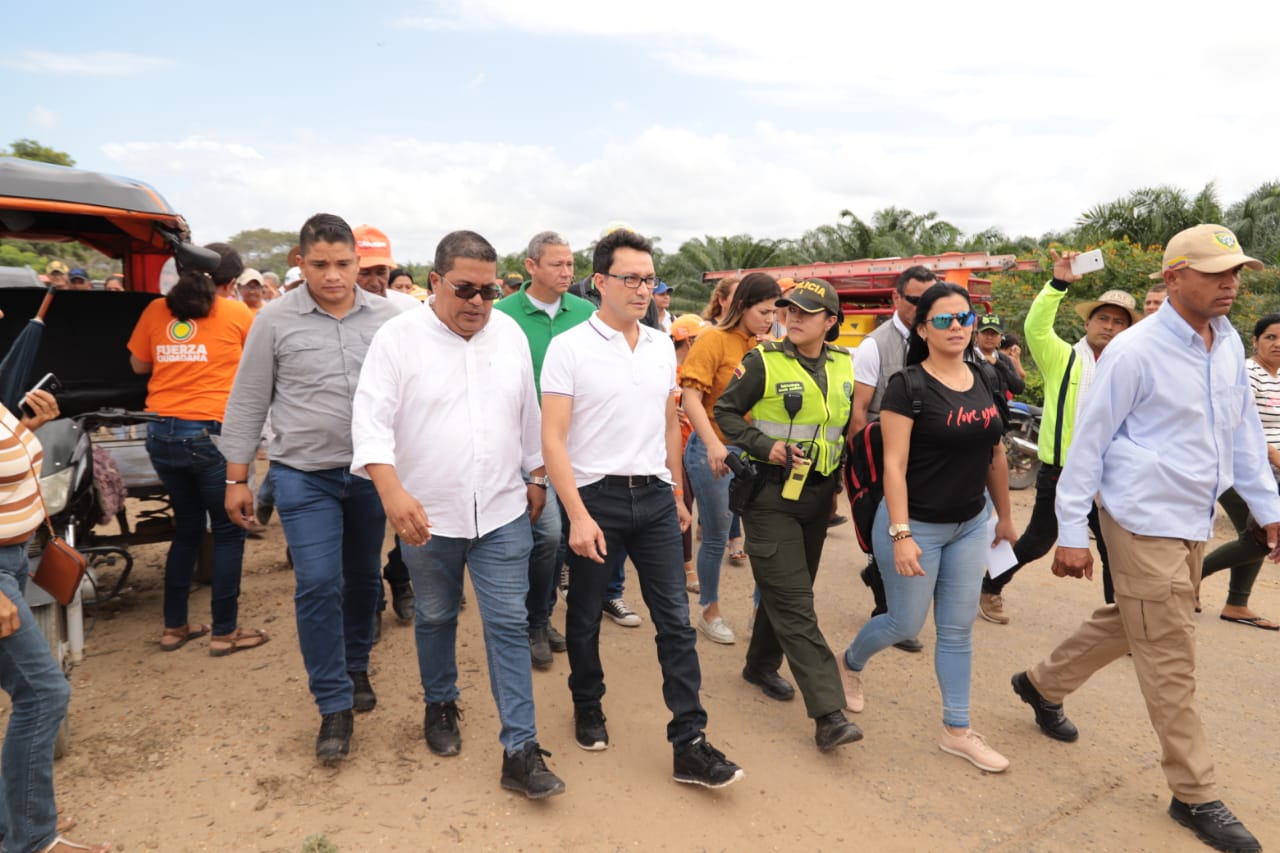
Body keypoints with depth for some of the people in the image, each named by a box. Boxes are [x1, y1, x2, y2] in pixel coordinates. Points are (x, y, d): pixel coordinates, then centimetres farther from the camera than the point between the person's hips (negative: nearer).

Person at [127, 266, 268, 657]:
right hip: (211, 433, -5)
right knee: (228, 532, 7)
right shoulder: (236, 313, -2)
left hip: (162, 432, 5)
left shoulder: (156, 310, 8)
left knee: (187, 528, 18)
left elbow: (139, 365, 18)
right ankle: (224, 631, 11)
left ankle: (174, 626, 24)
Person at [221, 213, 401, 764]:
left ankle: (355, 668, 37)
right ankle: (334, 705, 9)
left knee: (363, 578, 15)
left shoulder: (386, 317, 0)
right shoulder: (276, 320, -5)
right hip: (304, 475, -2)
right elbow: (248, 403, 1)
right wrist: (237, 478, 1)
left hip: (372, 471, 3)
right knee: (318, 586, -5)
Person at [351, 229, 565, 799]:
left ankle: (520, 752, 9)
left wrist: (536, 478, 17)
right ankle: (439, 705, 42)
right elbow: (371, 420, -16)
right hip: (428, 516, -1)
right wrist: (392, 491, -31)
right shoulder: (398, 337, -8)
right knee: (435, 619, 17)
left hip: (503, 514, 2)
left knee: (509, 627, 1)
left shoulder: (510, 334, 3)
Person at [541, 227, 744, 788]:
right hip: (596, 495, -4)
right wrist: (578, 516, -18)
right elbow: (552, 438, -12)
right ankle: (588, 710, 37)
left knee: (676, 619, 2)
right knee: (585, 617, 13)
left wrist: (677, 495, 17)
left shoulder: (662, 346, 7)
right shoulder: (569, 347, -8)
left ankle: (689, 745, 10)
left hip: (654, 495, 4)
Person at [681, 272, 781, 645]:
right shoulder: (715, 339, -9)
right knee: (717, 538, 8)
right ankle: (710, 612, 28)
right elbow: (691, 398, -14)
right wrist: (713, 444, -26)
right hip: (714, 452, -4)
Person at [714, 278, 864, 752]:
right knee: (794, 604, -8)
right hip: (770, 494, -6)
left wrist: (839, 469, 10)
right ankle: (828, 713, -8)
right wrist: (765, 446, -17)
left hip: (818, 494, 6)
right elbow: (726, 411, -4)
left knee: (786, 591, 17)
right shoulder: (763, 361, -8)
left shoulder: (844, 365, 7)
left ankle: (761, 665, 38)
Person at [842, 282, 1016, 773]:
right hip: (917, 524, -6)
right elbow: (894, 464, -19)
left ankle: (957, 731, 24)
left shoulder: (983, 381, 4)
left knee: (957, 630, 11)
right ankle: (850, 663, 38)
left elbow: (995, 455, 13)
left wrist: (1005, 515, 18)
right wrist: (900, 534, -24)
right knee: (906, 624, 7)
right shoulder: (908, 386, -15)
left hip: (970, 525, 6)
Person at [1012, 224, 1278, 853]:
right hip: (1146, 521, -8)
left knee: (1129, 624, 21)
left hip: (1195, 522, 8)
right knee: (1170, 661, 2)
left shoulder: (1229, 345, 5)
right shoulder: (1135, 352, -16)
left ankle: (1042, 684, 42)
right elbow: (1088, 443, -14)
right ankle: (1195, 794, 17)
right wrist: (1072, 534, -13)